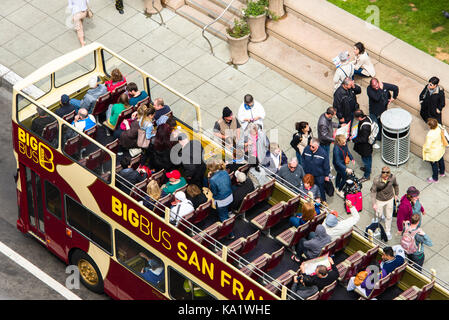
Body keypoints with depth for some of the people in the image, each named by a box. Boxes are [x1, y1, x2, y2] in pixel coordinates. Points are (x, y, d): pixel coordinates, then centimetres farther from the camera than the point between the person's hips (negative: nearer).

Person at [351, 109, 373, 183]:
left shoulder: (365, 127, -40)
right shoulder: (366, 117, -12)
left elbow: (363, 139, -31)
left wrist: (354, 139, -23)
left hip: (365, 146, -9)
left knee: (366, 159, 11)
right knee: (369, 157, 30)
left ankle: (367, 175, 29)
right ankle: (368, 168, 54)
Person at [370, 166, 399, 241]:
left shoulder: (392, 177, -25)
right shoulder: (376, 180, -32)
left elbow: (395, 185, -1)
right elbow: (373, 191, -18)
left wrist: (396, 194, 14)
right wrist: (374, 203, -17)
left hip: (390, 199, 2)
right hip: (380, 200, -2)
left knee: (389, 216, 15)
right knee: (379, 214, 21)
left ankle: (388, 231, 38)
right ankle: (379, 216, 60)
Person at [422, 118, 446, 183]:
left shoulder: (430, 135, -41)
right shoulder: (438, 128, -22)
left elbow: (427, 146, -31)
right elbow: (442, 136, -1)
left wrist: (425, 149, -9)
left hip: (434, 153, -7)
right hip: (441, 149, 7)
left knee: (434, 165, 19)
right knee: (441, 161, 32)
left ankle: (435, 179, 43)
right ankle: (442, 172, 59)